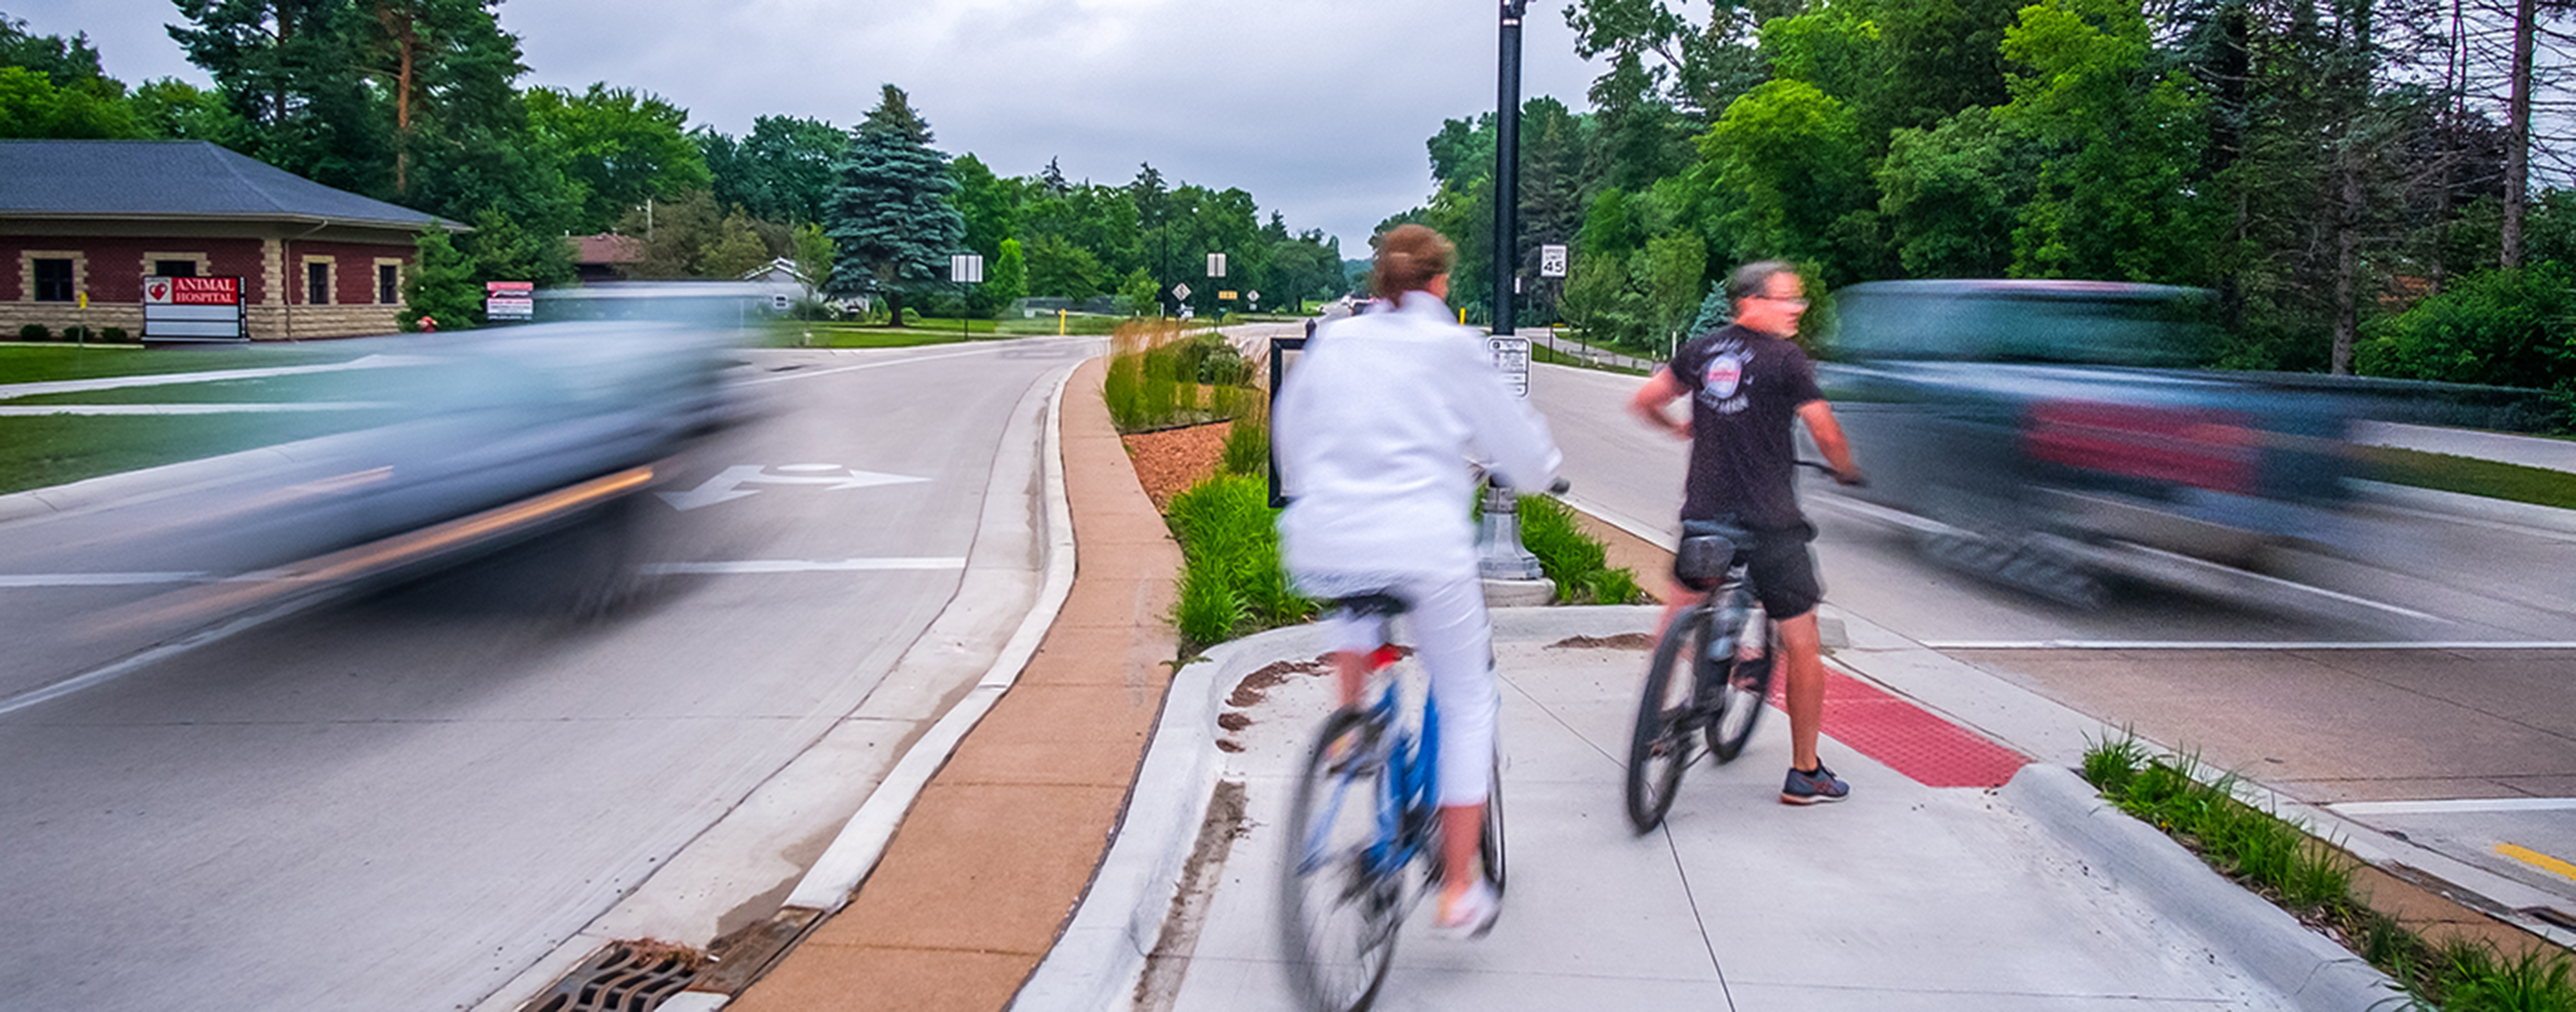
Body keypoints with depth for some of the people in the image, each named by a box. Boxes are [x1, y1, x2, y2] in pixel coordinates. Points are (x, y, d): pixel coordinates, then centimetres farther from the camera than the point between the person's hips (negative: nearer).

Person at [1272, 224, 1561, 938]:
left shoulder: (1332, 340, 12)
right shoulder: (1452, 347, 2)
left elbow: (1289, 431, 24)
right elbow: (1517, 445, 10)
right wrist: (1543, 469, 32)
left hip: (1321, 549, 3)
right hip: (1424, 546, -3)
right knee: (1466, 703, 14)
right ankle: (1459, 892, 13)